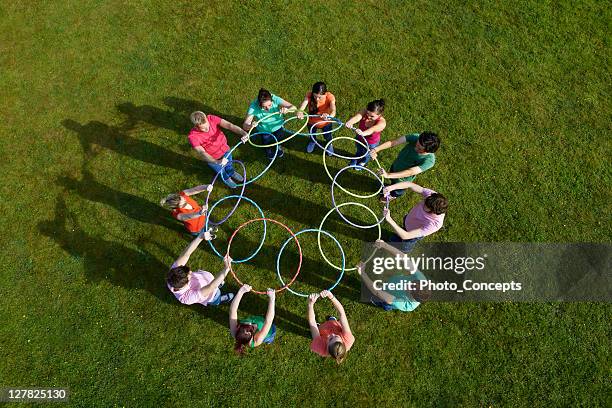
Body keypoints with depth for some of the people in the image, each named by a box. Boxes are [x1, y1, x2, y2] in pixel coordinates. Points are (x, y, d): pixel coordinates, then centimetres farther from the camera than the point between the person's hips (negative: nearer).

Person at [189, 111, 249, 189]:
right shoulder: (193, 136, -34)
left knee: (229, 166, 32)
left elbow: (229, 125, -39)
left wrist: (243, 133, -56)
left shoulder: (212, 118, -28)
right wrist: (217, 162, -56)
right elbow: (202, 153, -40)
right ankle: (226, 177, 60)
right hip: (213, 159, -2)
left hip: (225, 150, 3)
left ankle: (231, 172, 67)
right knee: (221, 172, 25)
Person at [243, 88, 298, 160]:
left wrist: (287, 109, -49)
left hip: (277, 126, 2)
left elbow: (293, 107, -26)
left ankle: (278, 146, 32)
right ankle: (269, 147, 35)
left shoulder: (275, 99, -29)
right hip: (264, 130, -2)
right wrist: (250, 126, -55)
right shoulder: (253, 106, -31)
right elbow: (244, 126, -31)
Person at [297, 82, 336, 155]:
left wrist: (329, 116, -72)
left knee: (327, 137, 27)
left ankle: (329, 144, 64)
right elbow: (302, 107, -43)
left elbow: (333, 111, -49)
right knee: (312, 135, 31)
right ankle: (312, 141, 69)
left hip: (325, 123, -1)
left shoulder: (330, 97, -34)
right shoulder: (309, 95, -31)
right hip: (312, 122, 1)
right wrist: (300, 112, -67)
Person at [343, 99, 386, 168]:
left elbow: (372, 129, -57)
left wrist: (363, 133, -78)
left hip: (371, 143, -2)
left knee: (366, 154, 30)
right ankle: (356, 159, 68)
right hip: (359, 139, 2)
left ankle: (363, 162, 66)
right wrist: (349, 122, -73)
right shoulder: (365, 112, -29)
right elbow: (356, 117, -50)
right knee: (359, 151, 33)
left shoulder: (382, 123, -37)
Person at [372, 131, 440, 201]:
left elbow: (410, 172, -45)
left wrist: (388, 175, -54)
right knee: (393, 180, 34)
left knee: (397, 191, 28)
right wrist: (377, 149, -49)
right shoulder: (416, 137, -30)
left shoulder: (429, 160, -40)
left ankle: (393, 196, 62)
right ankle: (392, 187, 68)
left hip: (403, 178, -3)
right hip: (395, 165, 3)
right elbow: (393, 142, -35)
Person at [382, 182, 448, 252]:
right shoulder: (431, 194, -35)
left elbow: (405, 236, -45)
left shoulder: (433, 225, -45)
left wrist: (389, 219, -49)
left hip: (415, 233, -4)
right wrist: (391, 187, -46)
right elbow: (409, 184, -30)